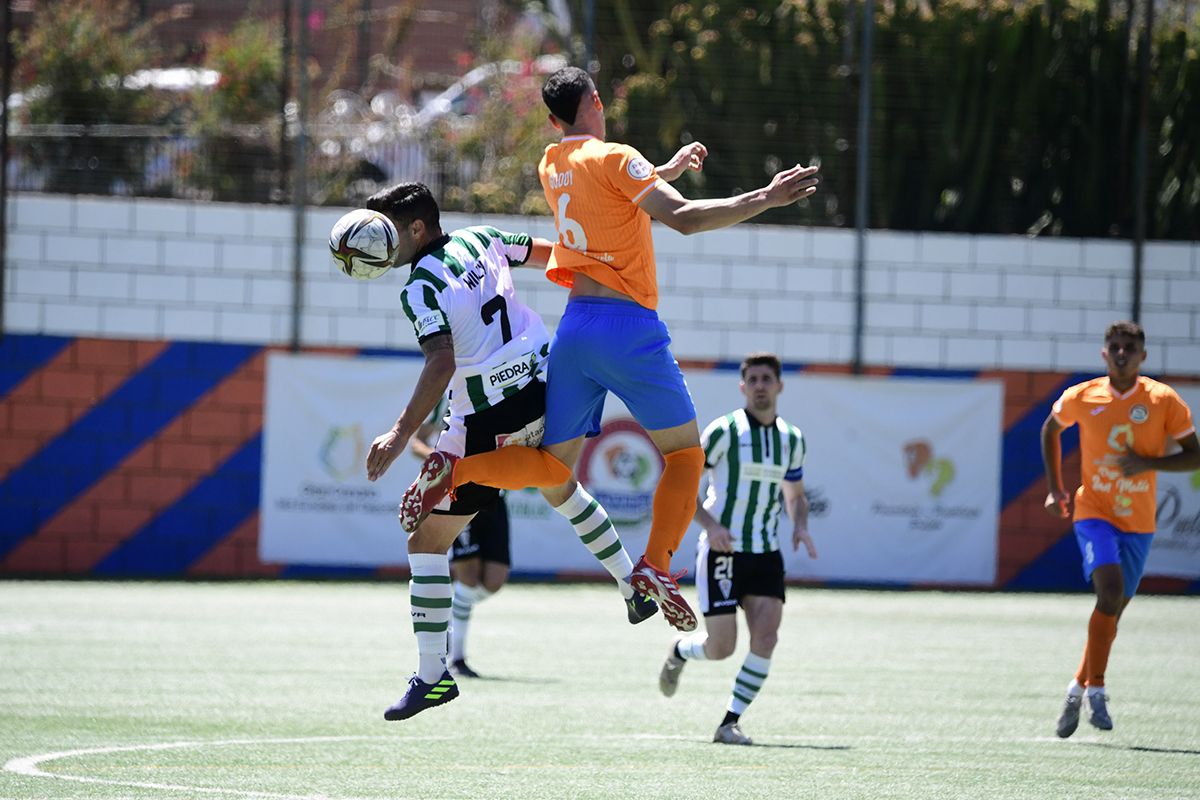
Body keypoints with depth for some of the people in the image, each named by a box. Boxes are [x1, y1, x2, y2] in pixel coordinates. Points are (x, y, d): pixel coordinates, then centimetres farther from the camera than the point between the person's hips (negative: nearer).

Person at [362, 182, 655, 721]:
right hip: (544, 391, 8)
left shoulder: (421, 288, -16)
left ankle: (432, 675, -4)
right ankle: (634, 588, 43)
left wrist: (401, 433, -32)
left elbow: (441, 363, -28)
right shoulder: (480, 240, 4)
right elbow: (553, 255, 17)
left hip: (489, 424, -8)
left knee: (425, 541, 0)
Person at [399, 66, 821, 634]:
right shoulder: (616, 159, -7)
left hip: (575, 328, 6)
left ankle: (453, 471, -10)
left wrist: (669, 168, 36)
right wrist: (763, 200, -21)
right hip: (629, 327, -6)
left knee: (554, 467, 11)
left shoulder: (552, 167, 14)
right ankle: (655, 565, -11)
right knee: (686, 454, 6)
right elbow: (682, 218, -19)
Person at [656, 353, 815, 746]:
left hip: (766, 553, 4)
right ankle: (680, 652, 33)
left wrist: (800, 526, 1)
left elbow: (794, 494, 22)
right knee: (721, 648, -3)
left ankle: (730, 722, -5)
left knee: (766, 634, -14)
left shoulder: (792, 439, 8)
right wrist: (709, 524, -21)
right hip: (722, 550, -4)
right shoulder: (725, 430, -8)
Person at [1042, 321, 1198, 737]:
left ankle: (1078, 689, 27)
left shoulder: (1164, 401, -4)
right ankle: (1095, 691, -20)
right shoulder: (1081, 398, -2)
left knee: (1113, 609, 9)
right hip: (1094, 513, -2)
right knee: (1111, 590, -24)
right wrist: (1055, 488, 11)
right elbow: (1051, 429, 18)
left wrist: (1149, 463, -18)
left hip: (1138, 522, 2)